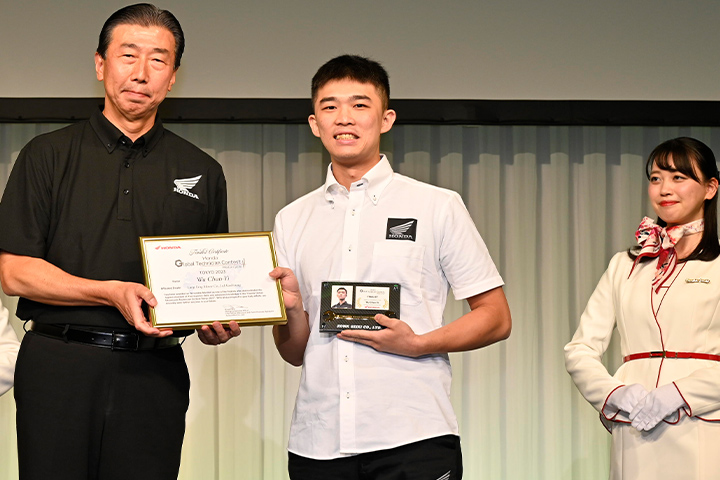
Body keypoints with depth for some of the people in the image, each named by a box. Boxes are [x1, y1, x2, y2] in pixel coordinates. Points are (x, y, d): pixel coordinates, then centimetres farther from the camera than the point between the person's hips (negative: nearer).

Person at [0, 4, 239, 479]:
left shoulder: (202, 172, 14)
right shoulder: (48, 155, 6)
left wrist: (217, 326, -8)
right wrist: (112, 292, -14)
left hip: (155, 374, 2)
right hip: (59, 368, -1)